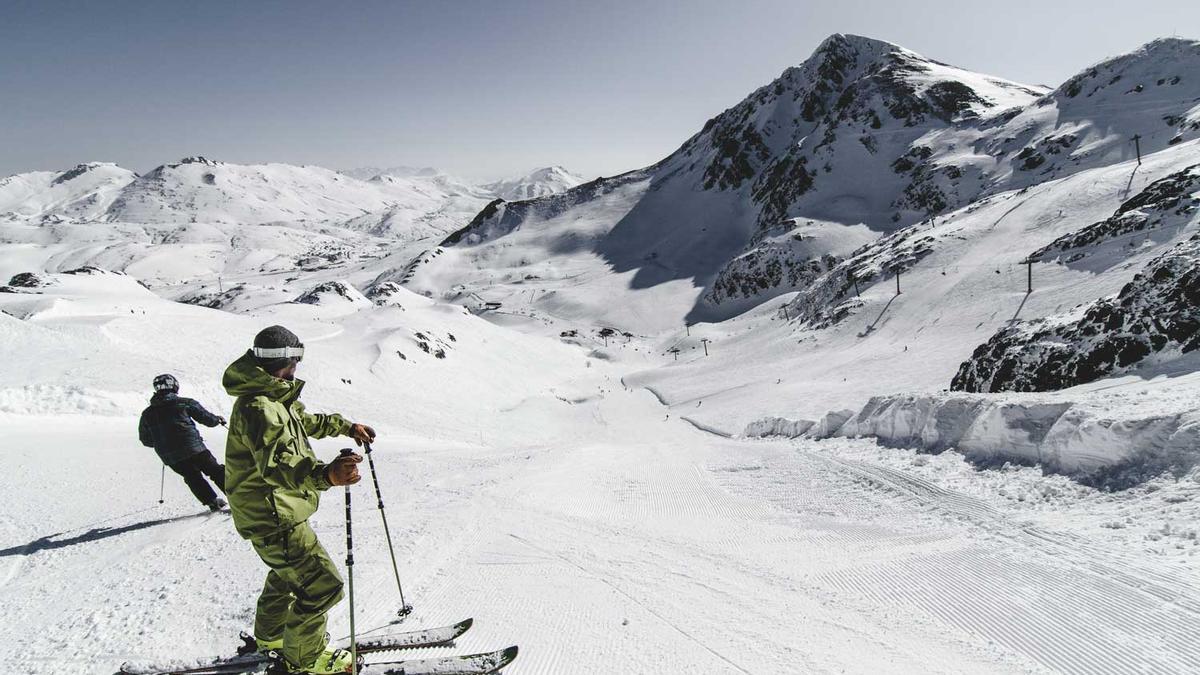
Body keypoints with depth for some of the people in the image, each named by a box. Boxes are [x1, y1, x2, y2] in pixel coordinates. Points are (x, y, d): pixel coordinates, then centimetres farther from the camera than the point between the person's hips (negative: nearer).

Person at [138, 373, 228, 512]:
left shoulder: (147, 414, 11)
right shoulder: (184, 403, 1)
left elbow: (146, 440, 19)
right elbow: (207, 418, 4)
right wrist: (218, 419, 26)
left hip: (170, 457, 3)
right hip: (194, 448, -3)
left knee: (193, 477, 16)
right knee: (216, 471, 5)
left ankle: (212, 501, 5)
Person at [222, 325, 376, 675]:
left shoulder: (274, 398, 8)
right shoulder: (258, 407, -27)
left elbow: (309, 421, 27)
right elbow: (276, 464, -42)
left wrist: (347, 427, 29)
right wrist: (326, 474, -59)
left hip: (279, 511, 11)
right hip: (273, 517, -11)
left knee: (291, 571, 31)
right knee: (322, 584, -5)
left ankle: (271, 634, 52)